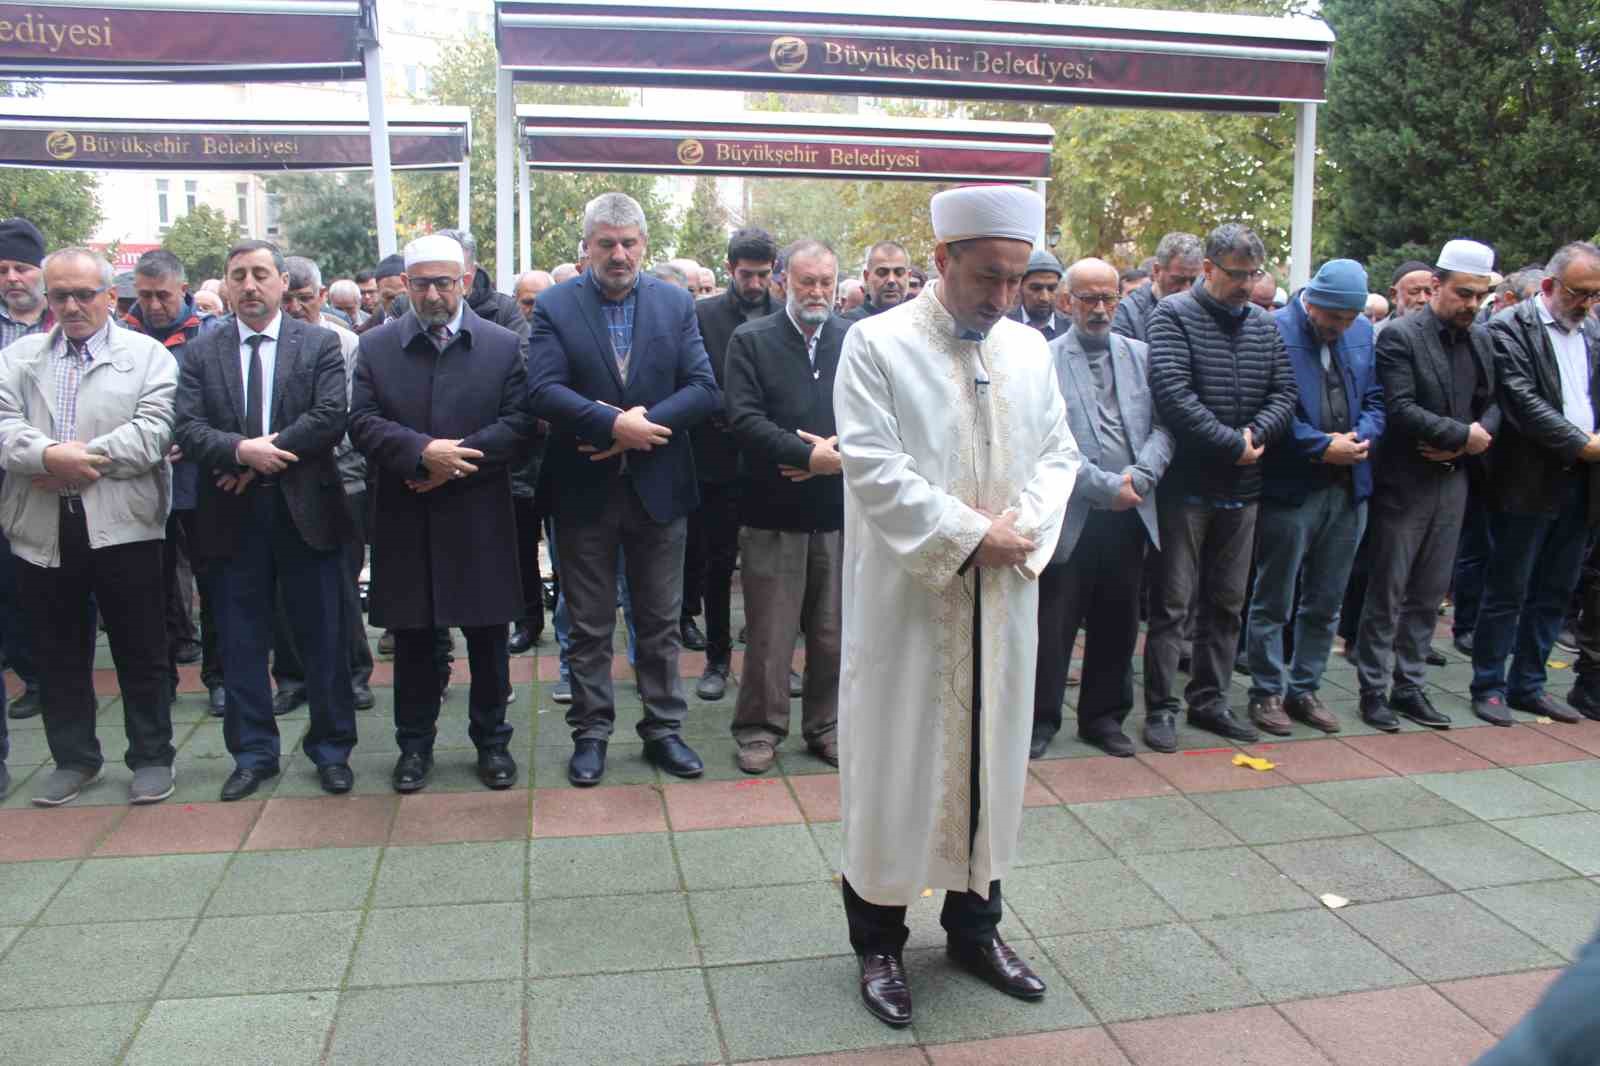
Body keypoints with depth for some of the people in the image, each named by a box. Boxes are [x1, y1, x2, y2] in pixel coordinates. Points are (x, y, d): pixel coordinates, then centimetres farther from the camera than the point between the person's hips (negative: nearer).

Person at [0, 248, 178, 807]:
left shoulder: (148, 355, 3)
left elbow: (152, 432, -10)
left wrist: (79, 459, -15)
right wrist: (50, 456, -19)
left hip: (123, 527, -3)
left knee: (141, 652, 4)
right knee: (58, 655, 12)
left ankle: (152, 757, 17)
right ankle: (73, 758, 26)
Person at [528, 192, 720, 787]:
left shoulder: (676, 304, 4)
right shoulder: (555, 307, -2)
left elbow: (704, 388, -4)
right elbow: (544, 391, -14)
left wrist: (643, 424, -17)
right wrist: (613, 425, -24)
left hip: (658, 489, 2)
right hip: (584, 492, -1)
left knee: (661, 622, 11)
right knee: (589, 626, 10)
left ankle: (663, 729, 24)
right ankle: (591, 733, 23)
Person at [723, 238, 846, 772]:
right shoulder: (750, 340, 0)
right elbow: (744, 418, -10)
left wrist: (842, 448, -16)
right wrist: (809, 455, -17)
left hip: (839, 507, 3)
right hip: (773, 508, -2)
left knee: (833, 630, 12)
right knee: (769, 631, 4)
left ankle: (826, 724, 27)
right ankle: (759, 728, 19)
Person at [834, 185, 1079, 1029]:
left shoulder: (1029, 348, 9)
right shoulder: (877, 343, -7)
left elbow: (1057, 452, 10)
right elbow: (874, 468, -15)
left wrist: (1022, 528, -8)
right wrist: (970, 533, -17)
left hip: (1003, 598, 5)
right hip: (908, 597, -5)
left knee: (990, 753, 13)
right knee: (897, 761, 4)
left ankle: (974, 925, 31)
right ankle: (879, 941, 21)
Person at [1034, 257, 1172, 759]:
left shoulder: (1140, 355, 11)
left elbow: (1162, 427, 5)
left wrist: (1140, 476, -12)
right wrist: (1106, 486, -15)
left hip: (1130, 513, 4)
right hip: (1072, 515, -4)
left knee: (1116, 623, 13)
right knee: (1054, 624, 4)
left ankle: (1104, 717, 27)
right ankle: (1042, 718, 18)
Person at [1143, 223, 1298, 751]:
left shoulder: (1264, 324, 11)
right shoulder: (1173, 315, -7)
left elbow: (1284, 394, 7)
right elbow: (1172, 393, -19)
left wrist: (1257, 432, -13)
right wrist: (1232, 442, -17)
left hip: (1242, 488, 6)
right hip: (1186, 484, -6)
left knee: (1226, 603, 13)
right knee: (1172, 603, -1)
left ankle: (1209, 701, 24)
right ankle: (1160, 707, 8)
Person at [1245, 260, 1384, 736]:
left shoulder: (1363, 331, 9)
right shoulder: (1275, 331, -11)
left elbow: (1375, 399, 12)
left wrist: (1363, 437, -8)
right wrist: (1323, 446, -17)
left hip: (1348, 486, 6)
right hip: (1290, 487, -6)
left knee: (1325, 603, 14)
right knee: (1273, 602, 5)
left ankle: (1304, 688, 27)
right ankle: (1267, 692, 17)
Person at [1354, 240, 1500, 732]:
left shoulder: (1480, 339, 9)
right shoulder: (1400, 335, -11)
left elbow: (1492, 405, 11)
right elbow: (1400, 410, -19)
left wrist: (1463, 444, -8)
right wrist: (1463, 434, -13)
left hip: (1451, 482, 6)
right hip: (1403, 483, -6)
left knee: (1429, 594, 11)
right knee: (1387, 593, 1)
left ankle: (1410, 687, 21)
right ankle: (1373, 690, 11)